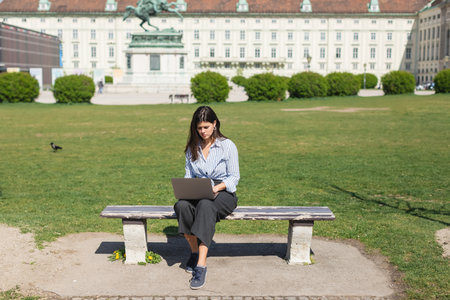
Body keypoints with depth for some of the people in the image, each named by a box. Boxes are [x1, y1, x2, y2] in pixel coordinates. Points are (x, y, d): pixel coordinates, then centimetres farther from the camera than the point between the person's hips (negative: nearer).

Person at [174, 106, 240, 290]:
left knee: (205, 206, -40)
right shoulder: (192, 147, 12)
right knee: (181, 205, -33)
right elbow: (188, 175, 14)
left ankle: (201, 265, -44)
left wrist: (217, 187, -21)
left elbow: (234, 177, -3)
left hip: (224, 193, -3)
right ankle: (194, 251, -13)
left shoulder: (228, 146, -1)